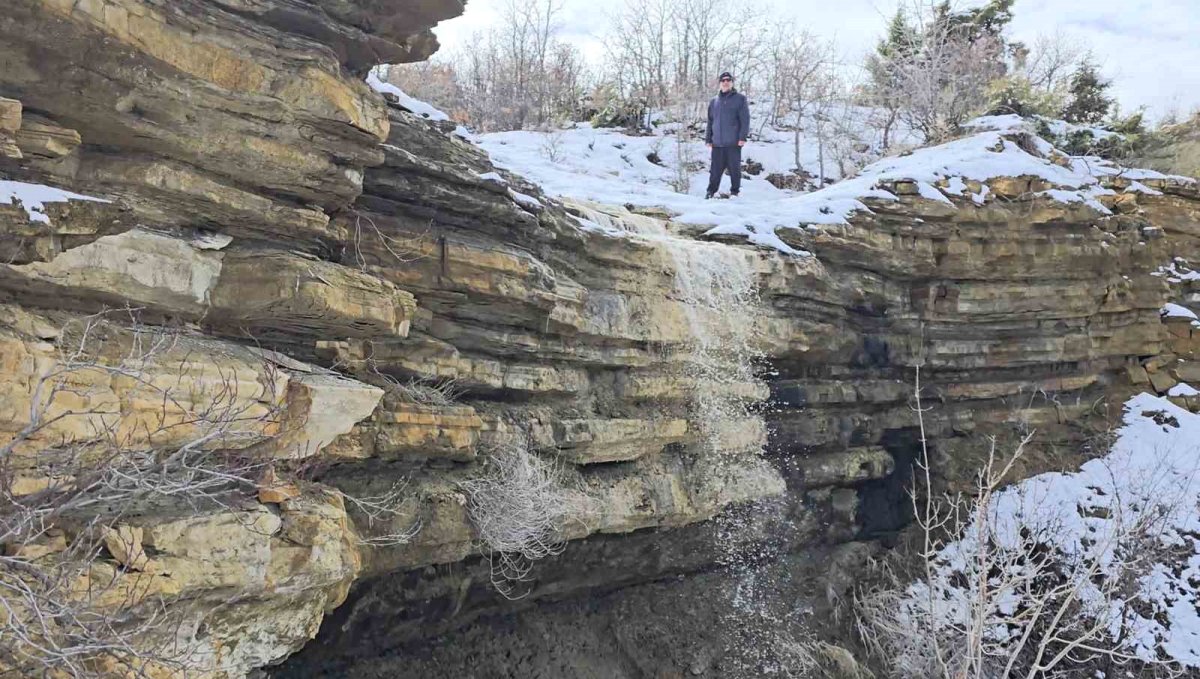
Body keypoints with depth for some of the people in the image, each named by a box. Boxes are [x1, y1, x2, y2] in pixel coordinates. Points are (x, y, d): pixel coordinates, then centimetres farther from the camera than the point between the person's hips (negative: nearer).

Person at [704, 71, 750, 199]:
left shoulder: (740, 99, 3)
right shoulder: (714, 101, 15)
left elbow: (745, 120, -3)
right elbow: (710, 121, 18)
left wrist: (742, 137, -12)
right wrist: (708, 139, 11)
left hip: (733, 143, -3)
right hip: (717, 143, 3)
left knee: (734, 168, 2)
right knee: (715, 169, 4)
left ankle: (734, 191, 12)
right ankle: (711, 191, 12)